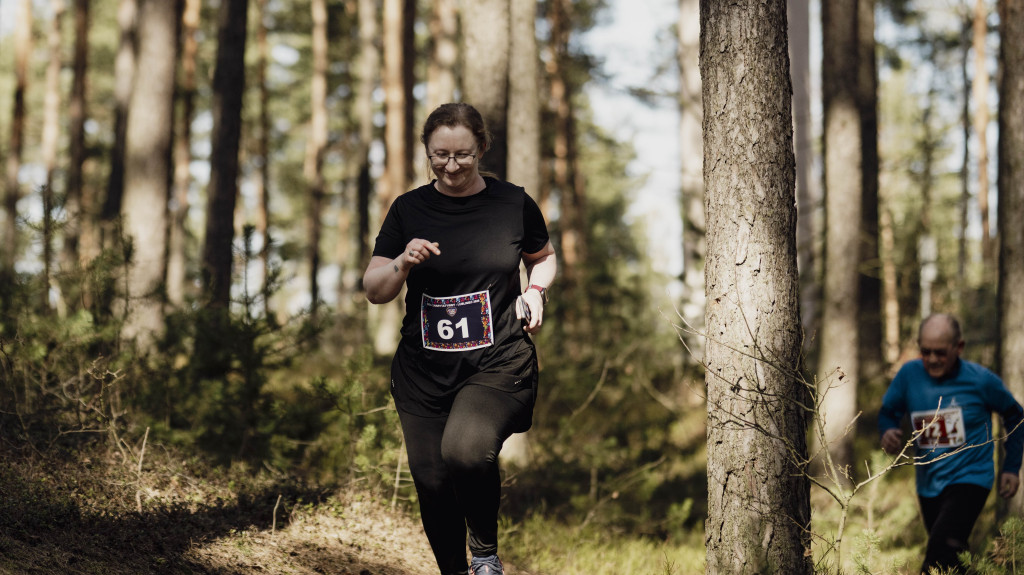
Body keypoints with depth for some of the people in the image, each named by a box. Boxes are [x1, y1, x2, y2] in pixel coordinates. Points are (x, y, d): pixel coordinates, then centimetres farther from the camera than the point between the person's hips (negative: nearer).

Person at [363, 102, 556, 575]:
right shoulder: (408, 209, 2)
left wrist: (536, 291, 0)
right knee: (432, 485, 5)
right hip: (424, 372, 3)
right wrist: (403, 263, -20)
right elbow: (374, 292, 0)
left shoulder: (513, 203, 1)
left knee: (465, 451, -29)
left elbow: (543, 257, 21)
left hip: (498, 363, -3)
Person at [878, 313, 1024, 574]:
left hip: (969, 481, -5)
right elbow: (888, 412, 9)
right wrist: (888, 432, -15)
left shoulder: (981, 380, -11)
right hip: (929, 484, 5)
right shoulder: (910, 374, -5)